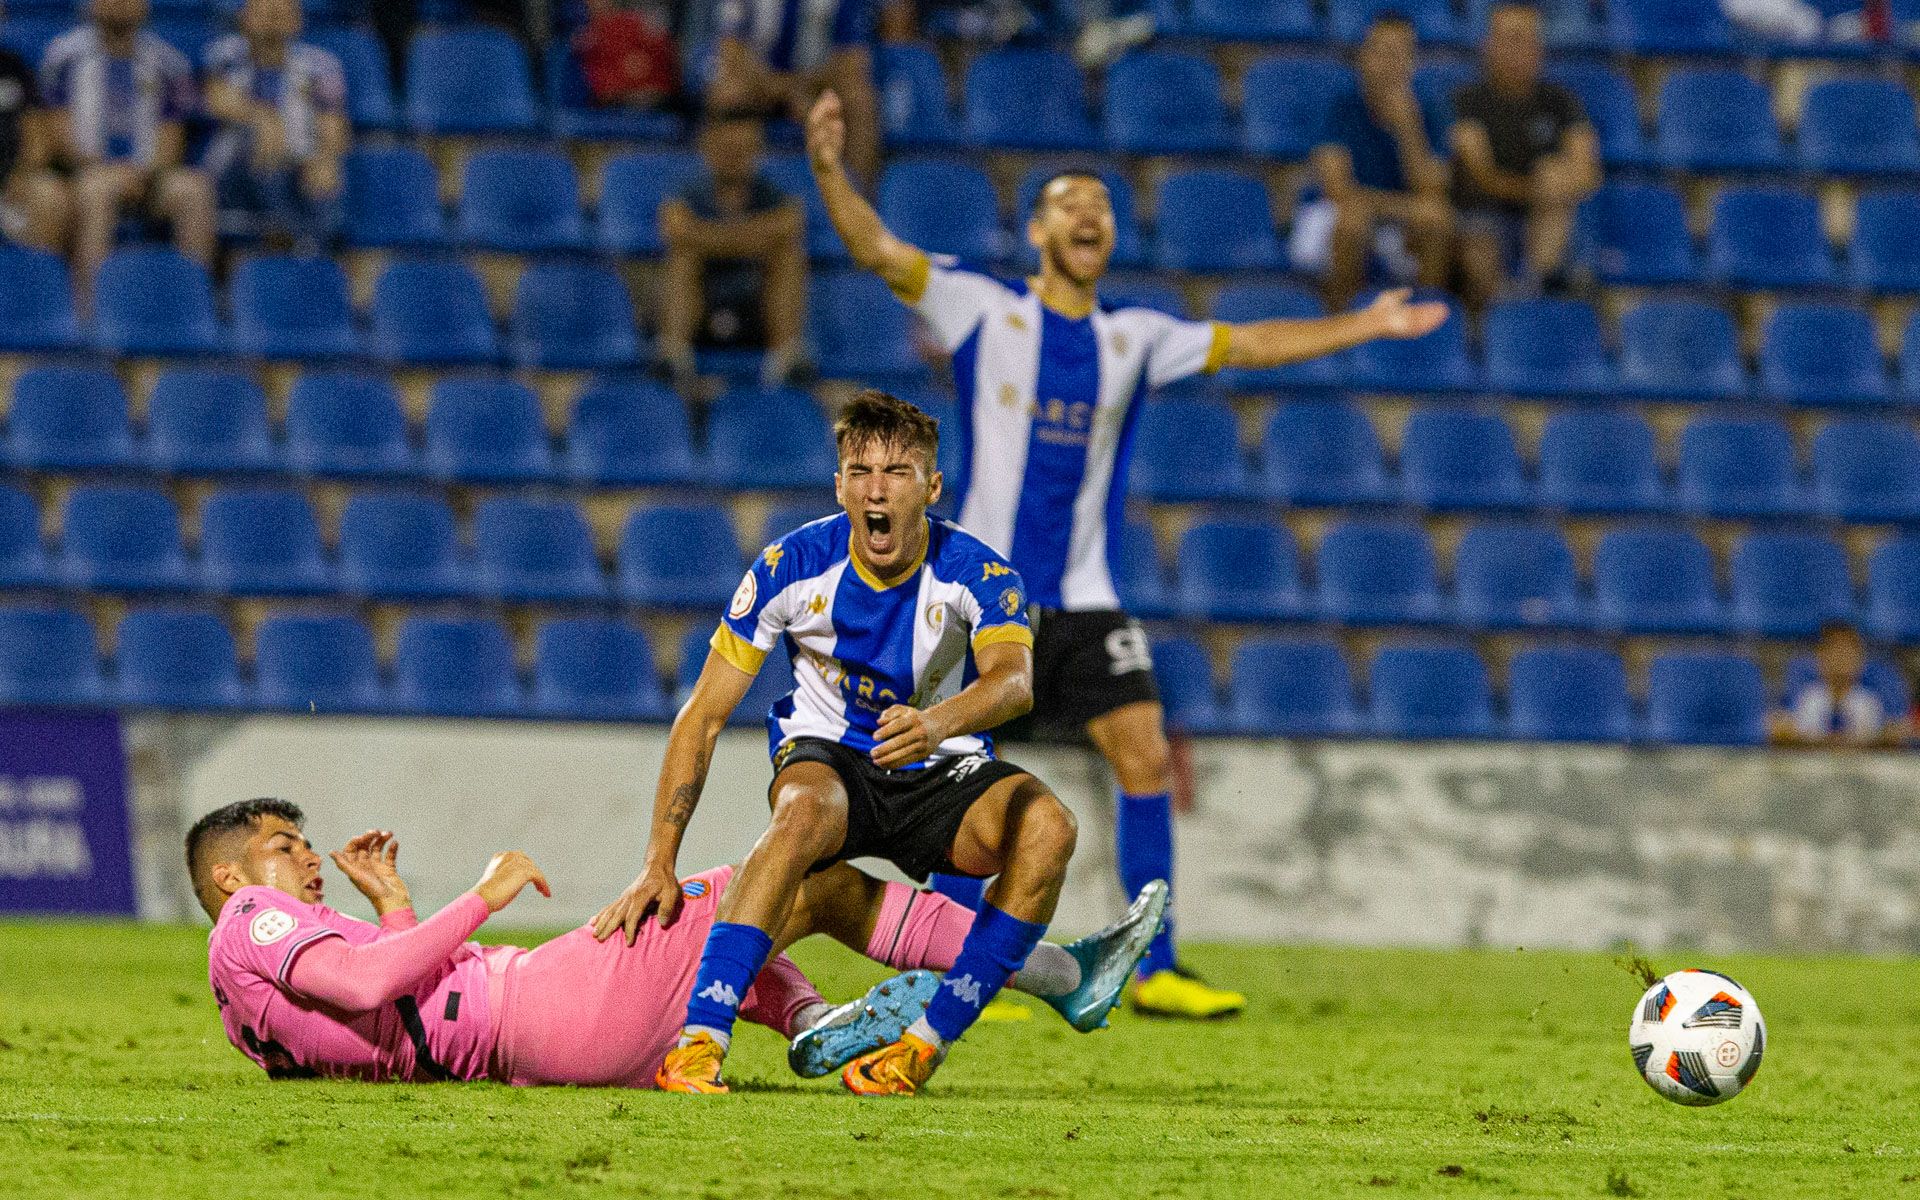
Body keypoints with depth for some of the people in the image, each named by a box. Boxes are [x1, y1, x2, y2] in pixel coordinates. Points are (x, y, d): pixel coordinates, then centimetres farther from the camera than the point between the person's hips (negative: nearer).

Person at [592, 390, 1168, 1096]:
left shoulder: (976, 574, -16)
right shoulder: (792, 567, -14)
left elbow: (1015, 679, -37)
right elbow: (704, 716, -10)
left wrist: (937, 724, -60)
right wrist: (660, 865, -17)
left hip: (941, 771, 1)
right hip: (826, 755, -1)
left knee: (1047, 827, -30)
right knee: (808, 810, -38)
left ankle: (922, 1047, -23)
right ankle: (695, 1047, -43)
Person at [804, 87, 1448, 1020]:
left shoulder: (1133, 339, 12)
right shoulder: (985, 313, -1)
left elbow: (1249, 345, 20)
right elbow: (879, 252, -11)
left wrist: (1365, 326, 17)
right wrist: (831, 175, -27)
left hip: (1085, 596, 4)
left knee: (1145, 757, -5)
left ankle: (1155, 971, -1)